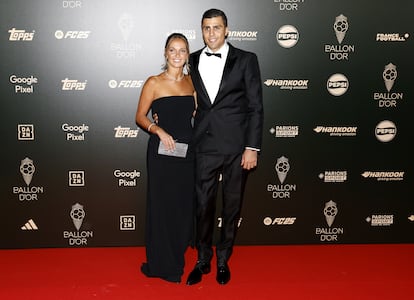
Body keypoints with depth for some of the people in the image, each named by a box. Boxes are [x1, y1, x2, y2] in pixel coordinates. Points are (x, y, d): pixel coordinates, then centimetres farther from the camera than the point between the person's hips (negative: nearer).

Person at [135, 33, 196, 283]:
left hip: (187, 150, 5)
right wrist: (159, 130, -18)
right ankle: (162, 265, 19)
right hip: (162, 152, -5)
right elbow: (140, 117, -3)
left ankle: (177, 257, 30)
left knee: (185, 204, 11)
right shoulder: (154, 83, -6)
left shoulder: (191, 82, 8)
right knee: (162, 204, 3)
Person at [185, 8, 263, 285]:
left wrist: (252, 147, -9)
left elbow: (256, 107, -3)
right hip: (205, 146, 2)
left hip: (236, 147, -2)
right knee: (203, 204, 6)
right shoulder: (193, 61, 8)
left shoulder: (246, 60, -1)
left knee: (232, 206, 9)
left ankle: (223, 260, 26)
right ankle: (203, 260, 24)